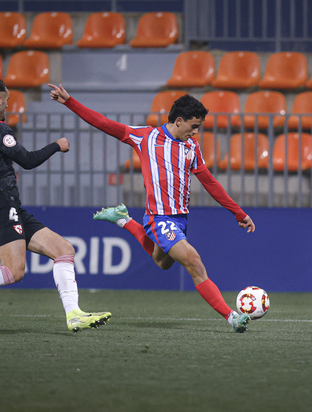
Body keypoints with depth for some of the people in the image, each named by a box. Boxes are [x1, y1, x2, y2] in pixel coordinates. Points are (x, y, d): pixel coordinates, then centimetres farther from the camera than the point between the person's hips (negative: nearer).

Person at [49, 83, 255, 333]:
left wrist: (239, 213, 18)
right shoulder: (146, 136, -3)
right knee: (195, 265, -19)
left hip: (180, 217, 7)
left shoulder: (192, 146, 10)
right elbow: (104, 124, 1)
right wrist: (68, 102, -2)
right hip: (159, 217, -7)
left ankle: (124, 220, 39)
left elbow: (210, 183, 18)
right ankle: (230, 316, -20)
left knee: (162, 262, 27)